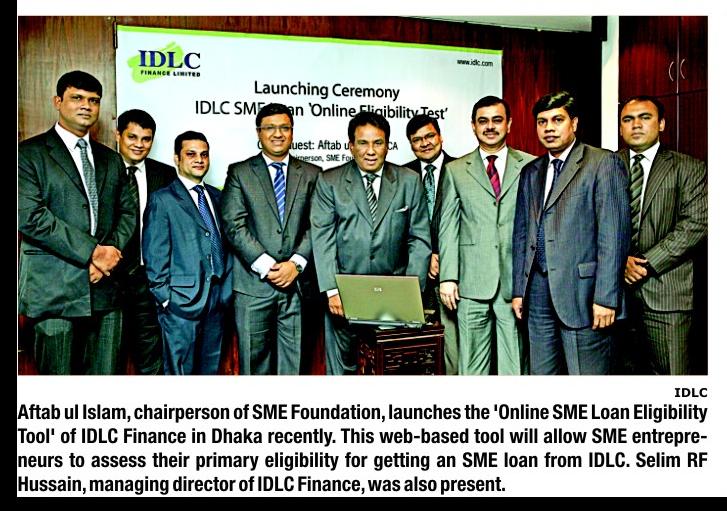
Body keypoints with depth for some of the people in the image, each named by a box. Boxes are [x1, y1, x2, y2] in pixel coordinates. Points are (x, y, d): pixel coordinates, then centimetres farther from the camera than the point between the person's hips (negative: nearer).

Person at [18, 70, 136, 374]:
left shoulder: (111, 159, 18)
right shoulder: (30, 153, 1)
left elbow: (127, 212, 13)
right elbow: (30, 216, -11)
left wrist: (111, 252, -6)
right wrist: (92, 251, -14)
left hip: (105, 288, 5)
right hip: (54, 291, -4)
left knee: (106, 376, 7)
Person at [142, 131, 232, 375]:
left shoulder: (216, 196, 15)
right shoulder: (162, 199, -2)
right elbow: (154, 255, -5)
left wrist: (226, 288, 9)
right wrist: (164, 297, -9)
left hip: (218, 299, 6)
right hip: (182, 300, -5)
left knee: (211, 369, 13)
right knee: (180, 371, 1)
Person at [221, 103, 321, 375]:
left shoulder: (312, 174, 11)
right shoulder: (239, 172, 7)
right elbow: (234, 226, -3)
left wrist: (297, 263, -10)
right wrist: (266, 266, -11)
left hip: (297, 282, 1)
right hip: (252, 283, -1)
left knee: (293, 361, 5)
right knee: (254, 360, 6)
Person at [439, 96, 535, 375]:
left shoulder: (531, 166, 8)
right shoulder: (456, 170, 10)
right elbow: (448, 227, 6)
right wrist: (448, 277, -1)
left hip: (517, 280, 0)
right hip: (472, 282, 1)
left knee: (515, 361, 4)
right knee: (472, 363, 6)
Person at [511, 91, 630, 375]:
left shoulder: (604, 163, -2)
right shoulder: (531, 172, 17)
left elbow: (614, 233, -9)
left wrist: (606, 297, -14)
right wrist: (518, 289, 12)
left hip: (582, 289, -5)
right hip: (538, 289, 6)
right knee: (541, 372, 11)